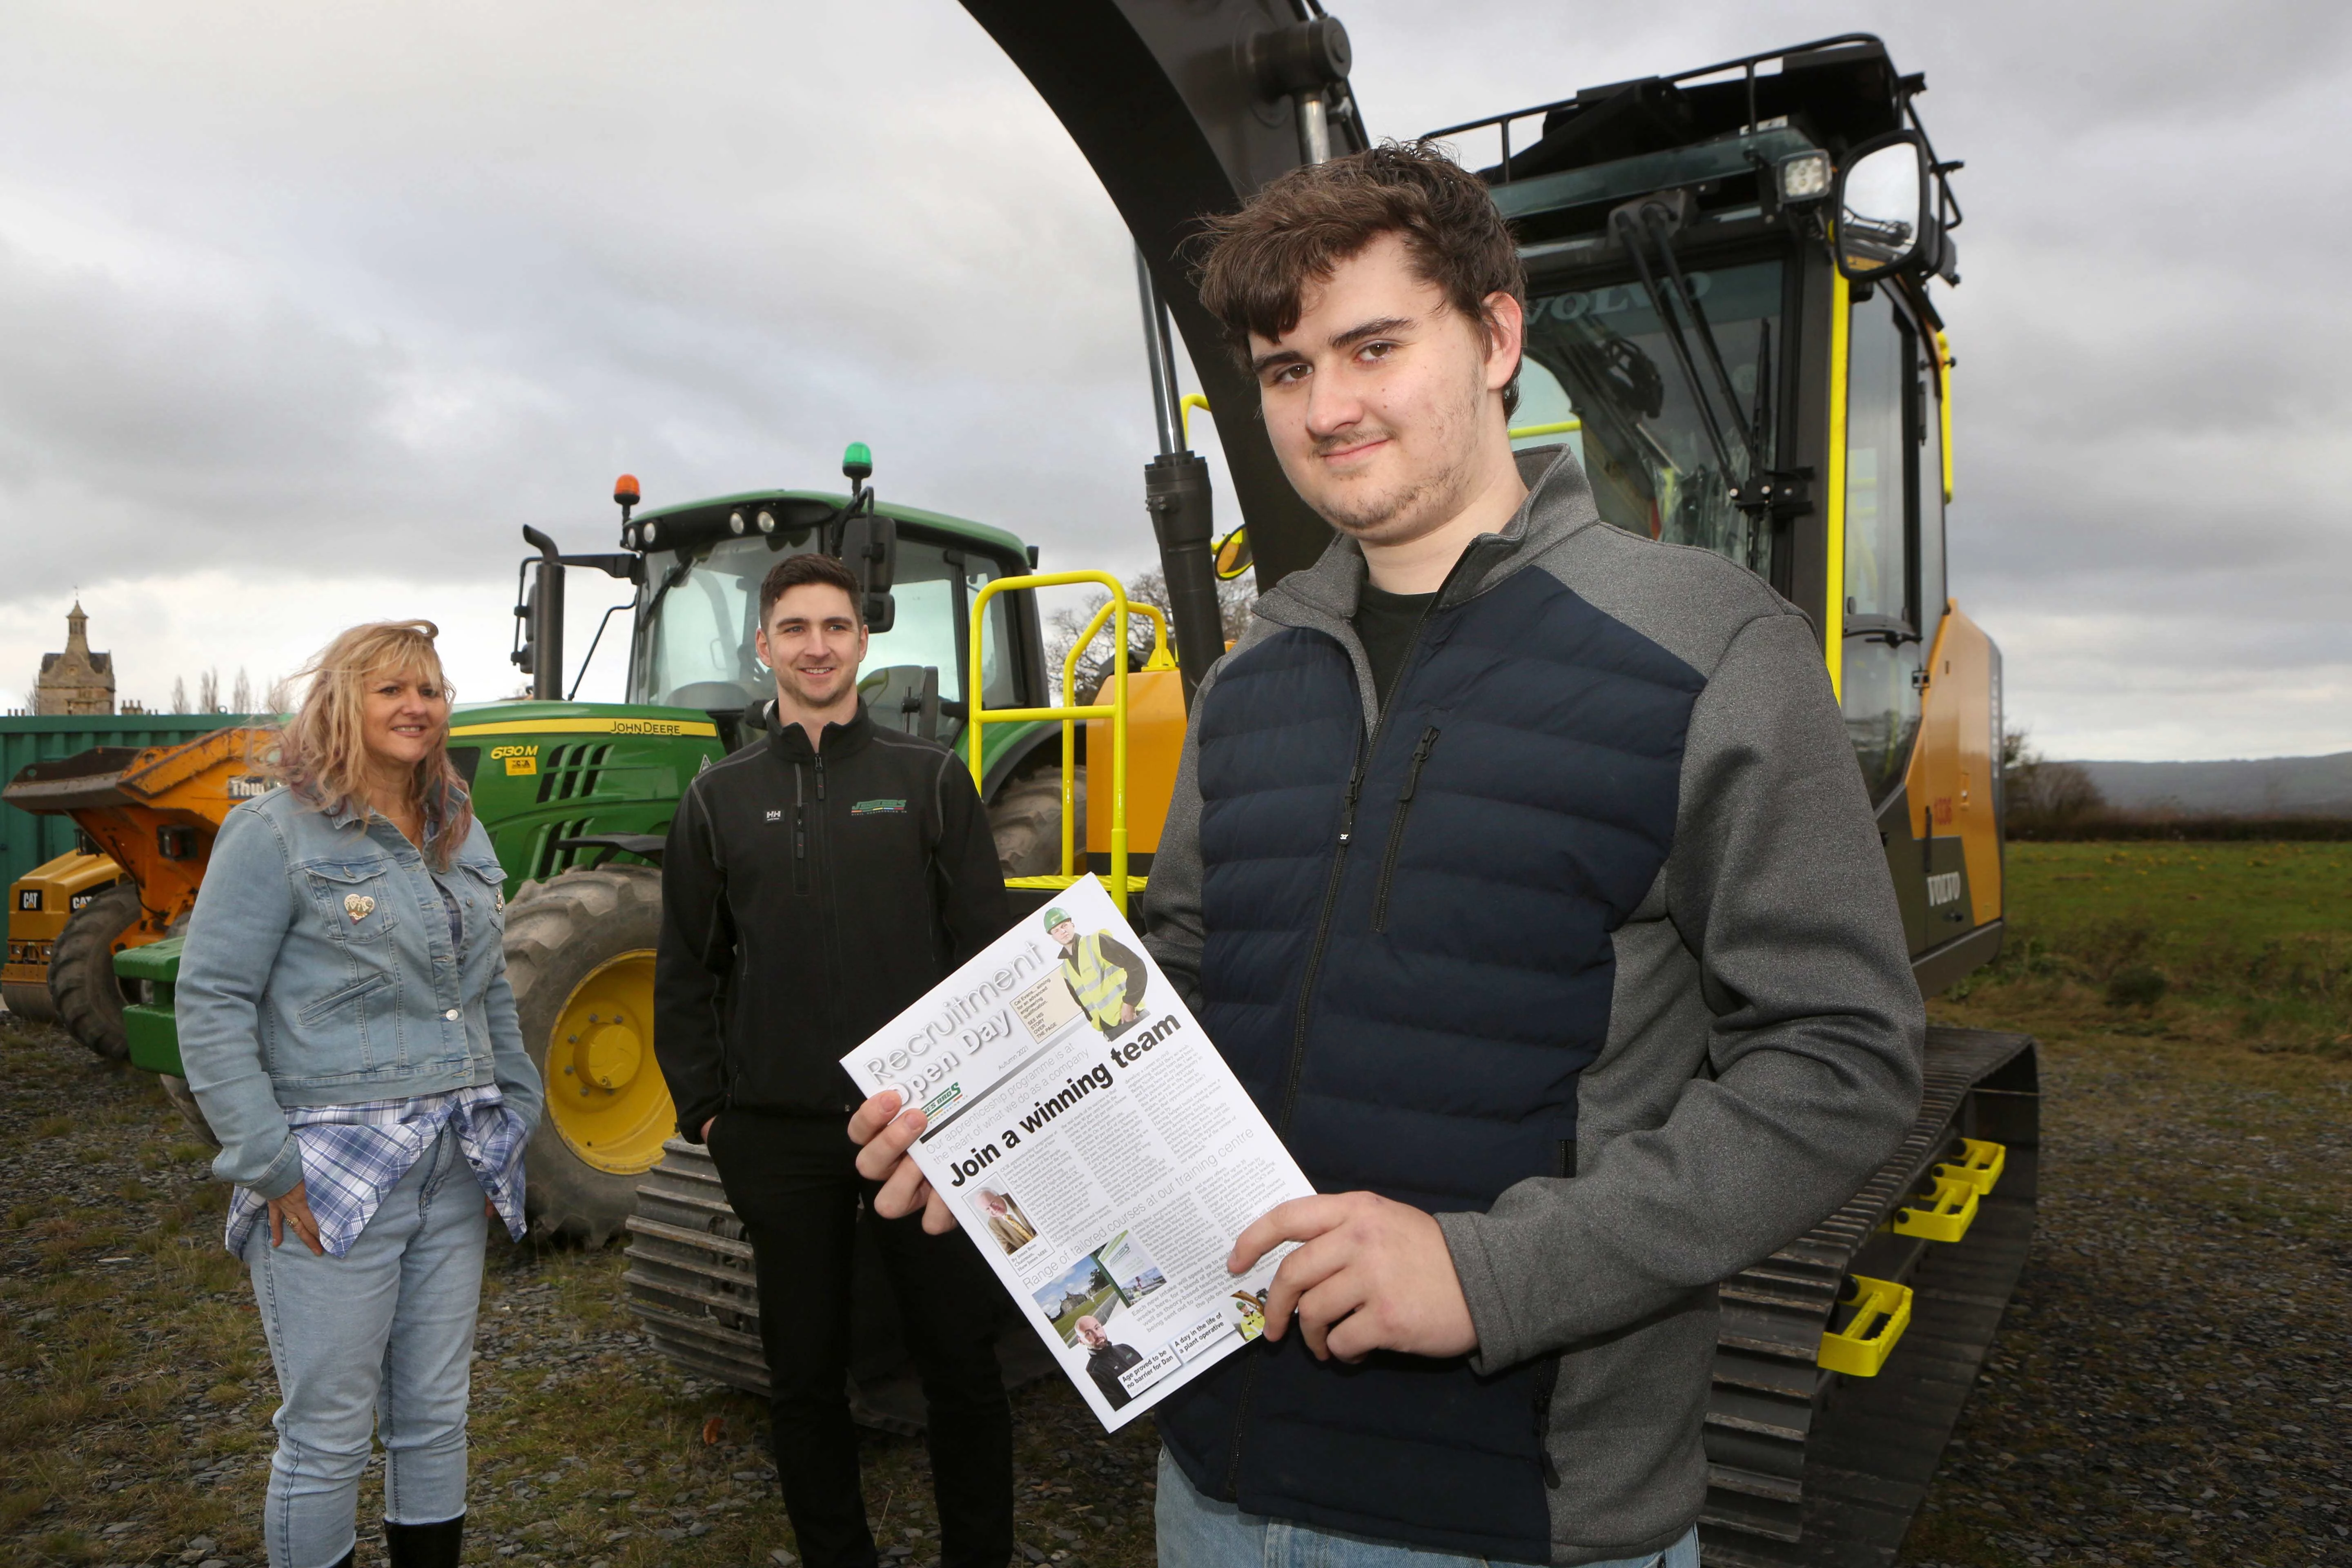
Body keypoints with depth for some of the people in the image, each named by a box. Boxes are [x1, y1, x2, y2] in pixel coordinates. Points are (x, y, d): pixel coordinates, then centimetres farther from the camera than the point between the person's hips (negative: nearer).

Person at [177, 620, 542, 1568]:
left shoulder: (461, 833, 12)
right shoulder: (276, 834, -7)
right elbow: (211, 1005, -11)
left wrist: (513, 1122, 13)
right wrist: (269, 1163, -15)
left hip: (454, 1172, 6)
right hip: (334, 1175, -6)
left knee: (435, 1418, 15)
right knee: (329, 1434, 5)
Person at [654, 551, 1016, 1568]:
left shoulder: (931, 780, 3)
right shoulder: (719, 800, 8)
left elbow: (987, 945, 2)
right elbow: (686, 971, 10)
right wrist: (702, 1108, 4)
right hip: (778, 1135, 2)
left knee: (959, 1358, 7)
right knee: (805, 1374, 13)